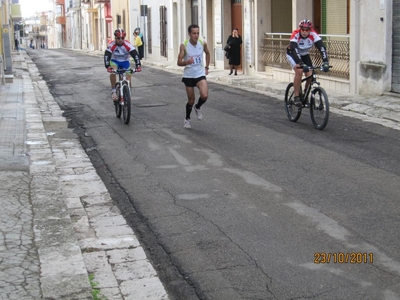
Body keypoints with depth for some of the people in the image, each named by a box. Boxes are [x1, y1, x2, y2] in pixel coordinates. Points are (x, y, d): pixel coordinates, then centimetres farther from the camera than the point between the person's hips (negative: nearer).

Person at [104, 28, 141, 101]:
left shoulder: (128, 45, -25)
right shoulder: (112, 45, -25)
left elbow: (135, 55, -31)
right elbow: (107, 56, -33)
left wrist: (138, 65, -46)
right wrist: (108, 67, -49)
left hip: (125, 62, 2)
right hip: (114, 61, -2)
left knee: (128, 77, -9)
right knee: (113, 71, -32)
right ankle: (113, 91, -20)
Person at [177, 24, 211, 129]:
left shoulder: (202, 43, -6)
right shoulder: (184, 45, -14)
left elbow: (207, 53, 17)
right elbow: (179, 62, -13)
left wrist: (206, 67, 12)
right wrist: (187, 62, -34)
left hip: (200, 74, 1)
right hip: (188, 75, -1)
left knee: (204, 95, -20)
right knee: (191, 100, 6)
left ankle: (198, 107, 14)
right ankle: (187, 119, 31)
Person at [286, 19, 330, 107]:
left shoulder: (313, 34, -26)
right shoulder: (295, 34, -34)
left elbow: (321, 47, -32)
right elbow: (294, 50, -44)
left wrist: (325, 62, -45)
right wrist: (301, 64, -56)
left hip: (304, 54, 4)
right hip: (292, 54, -3)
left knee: (310, 75, -13)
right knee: (299, 71, -28)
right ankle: (296, 96, -17)